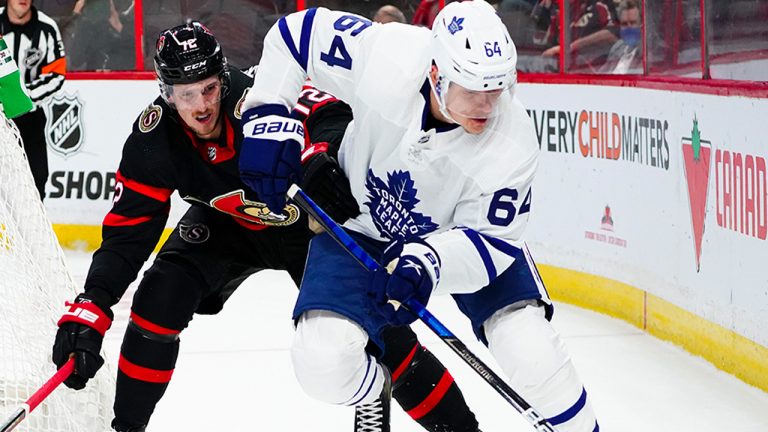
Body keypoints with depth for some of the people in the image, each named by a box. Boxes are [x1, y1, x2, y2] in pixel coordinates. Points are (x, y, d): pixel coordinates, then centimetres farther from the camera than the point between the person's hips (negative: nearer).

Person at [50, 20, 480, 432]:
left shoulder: (258, 97, -36)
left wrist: (321, 158, -63)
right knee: (160, 299, -17)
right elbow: (128, 230, -20)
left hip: (308, 222, -3)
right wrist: (90, 309, -29)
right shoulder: (154, 140, -24)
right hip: (225, 226, 3)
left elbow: (332, 116, -40)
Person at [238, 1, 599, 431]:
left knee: (530, 346, -18)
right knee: (324, 361, -15)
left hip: (462, 230, 0)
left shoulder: (512, 142, -32)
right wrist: (267, 118, -23)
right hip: (361, 226, 1)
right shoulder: (383, 56, -33)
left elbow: (490, 239, -25)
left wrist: (429, 264, -44)